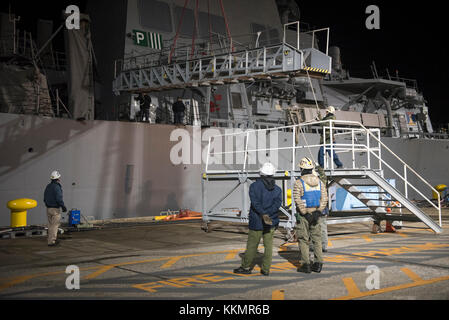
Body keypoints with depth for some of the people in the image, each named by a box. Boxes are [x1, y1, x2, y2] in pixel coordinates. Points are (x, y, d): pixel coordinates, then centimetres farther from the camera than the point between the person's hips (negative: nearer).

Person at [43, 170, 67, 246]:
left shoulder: (48, 186, 9)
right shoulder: (56, 187, -17)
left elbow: (45, 198, 15)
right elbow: (59, 199, -22)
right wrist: (64, 207, -11)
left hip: (48, 208, 8)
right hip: (55, 209, -8)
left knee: (51, 225, 16)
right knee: (54, 225, -3)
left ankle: (50, 239, 22)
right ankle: (51, 241, -3)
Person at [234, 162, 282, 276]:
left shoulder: (254, 186, -6)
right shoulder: (277, 189, 4)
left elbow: (255, 202, -20)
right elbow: (277, 203, -11)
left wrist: (263, 214, -25)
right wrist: (268, 214, -18)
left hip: (256, 222, -3)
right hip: (271, 222, 3)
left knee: (252, 245, 6)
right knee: (268, 245, 8)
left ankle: (246, 267, 16)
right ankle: (266, 269, 10)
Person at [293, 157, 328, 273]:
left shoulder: (299, 183, -11)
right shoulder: (319, 182, 5)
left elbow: (298, 200, -18)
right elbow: (324, 198, -2)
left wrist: (305, 214, -14)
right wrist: (318, 212, -7)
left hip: (303, 215, -4)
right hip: (316, 214, 4)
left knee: (303, 240, 3)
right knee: (317, 239, 11)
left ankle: (306, 265, 3)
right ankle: (318, 264, 11)